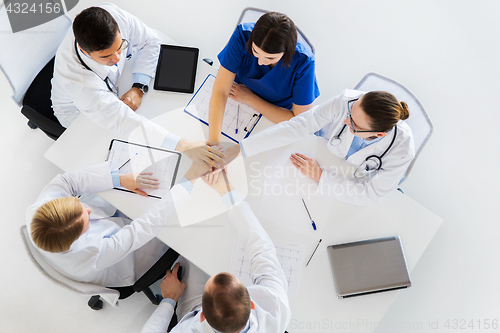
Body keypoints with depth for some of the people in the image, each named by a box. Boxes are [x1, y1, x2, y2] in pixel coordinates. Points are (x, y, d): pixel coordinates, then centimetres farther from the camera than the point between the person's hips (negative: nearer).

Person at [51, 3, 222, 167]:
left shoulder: (112, 14, -34)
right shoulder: (74, 77, -44)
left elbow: (149, 41, -16)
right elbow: (121, 120, -46)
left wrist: (138, 89, -29)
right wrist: (182, 145, -52)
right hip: (80, 112, -5)